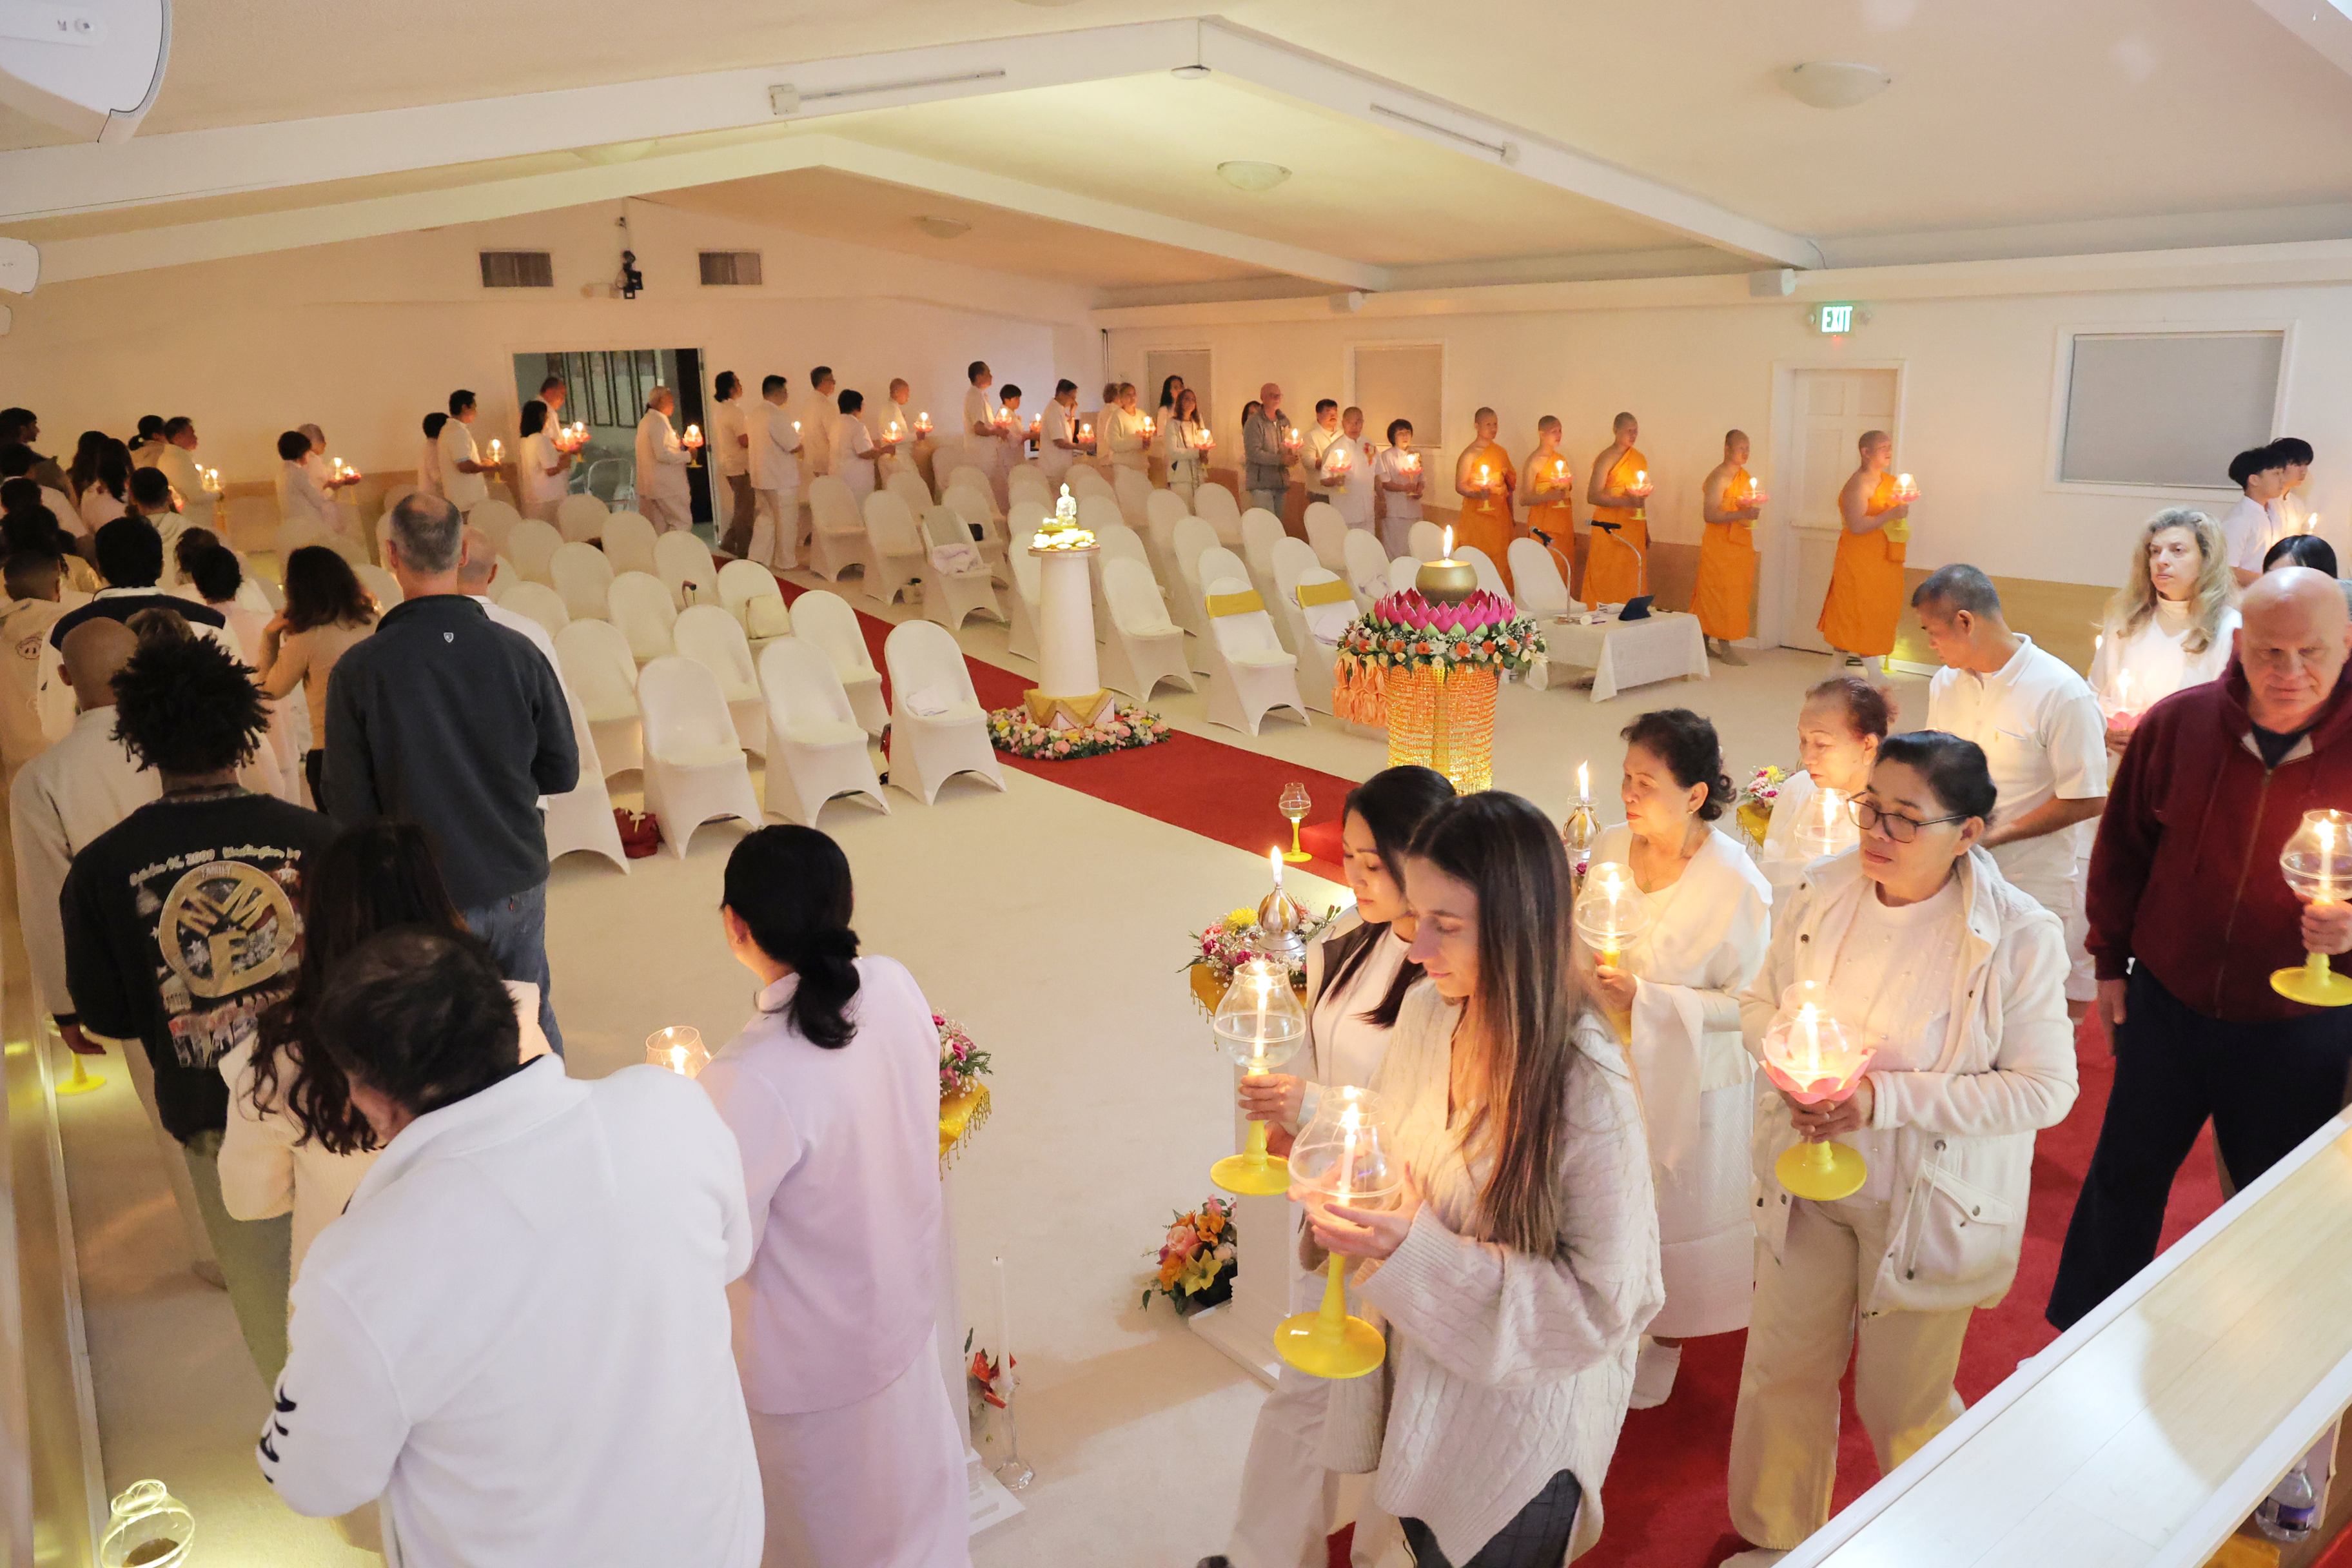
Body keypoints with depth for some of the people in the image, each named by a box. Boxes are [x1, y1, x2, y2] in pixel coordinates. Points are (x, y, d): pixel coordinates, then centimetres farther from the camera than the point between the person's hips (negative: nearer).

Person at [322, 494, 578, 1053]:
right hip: (516, 882, 2)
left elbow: (349, 806, -10)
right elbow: (562, 772, -2)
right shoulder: (517, 652, -12)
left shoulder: (357, 670, -16)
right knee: (533, 1028, 20)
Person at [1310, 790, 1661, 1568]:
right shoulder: (1424, 1011, -12)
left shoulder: (1591, 1087, -31)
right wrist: (1346, 1209, -16)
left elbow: (1604, 1300, -24)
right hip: (1415, 1386, 5)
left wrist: (1420, 1250, -30)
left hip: (1519, 1420, -5)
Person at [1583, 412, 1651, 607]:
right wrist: (1625, 501, -22)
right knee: (1607, 586, -4)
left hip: (1634, 530, 6)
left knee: (1632, 582, 4)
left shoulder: (1640, 458, 15)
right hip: (1610, 530, -6)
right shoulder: (1607, 458, -7)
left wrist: (1646, 531, 20)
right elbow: (1592, 496, -15)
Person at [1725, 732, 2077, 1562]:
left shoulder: (2020, 936, -18)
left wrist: (1889, 1098, -23)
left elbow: (2045, 1089, -15)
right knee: (1781, 1372, 16)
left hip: (1928, 1203, -3)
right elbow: (1761, 1001, 7)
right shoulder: (1820, 892, -7)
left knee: (1901, 1397, 14)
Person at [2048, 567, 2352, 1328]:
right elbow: (2123, 847, 3)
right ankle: (2079, 1337, 36)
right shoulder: (2178, 723, -9)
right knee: (2124, 1177, 17)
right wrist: (2110, 960, 6)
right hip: (2168, 1001, 2)